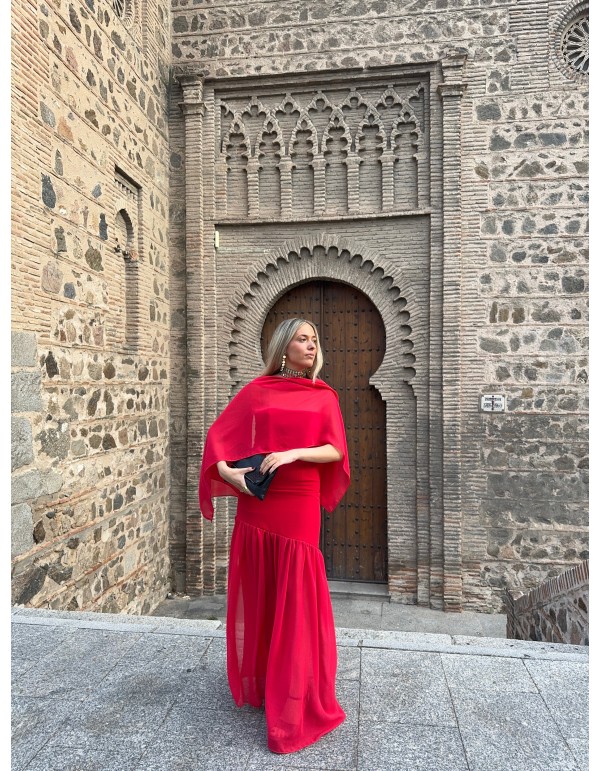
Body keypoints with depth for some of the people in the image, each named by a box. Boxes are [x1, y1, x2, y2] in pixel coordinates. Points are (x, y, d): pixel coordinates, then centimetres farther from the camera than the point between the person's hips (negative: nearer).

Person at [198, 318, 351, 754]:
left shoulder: (324, 396, 7)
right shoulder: (257, 389, 5)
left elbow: (336, 450, -2)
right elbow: (219, 435, 4)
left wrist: (294, 453, -16)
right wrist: (228, 472, -12)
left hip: (299, 505, 0)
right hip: (256, 502, 1)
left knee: (296, 599, 3)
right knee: (258, 593, 13)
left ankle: (295, 701, 19)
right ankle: (257, 682, 36)